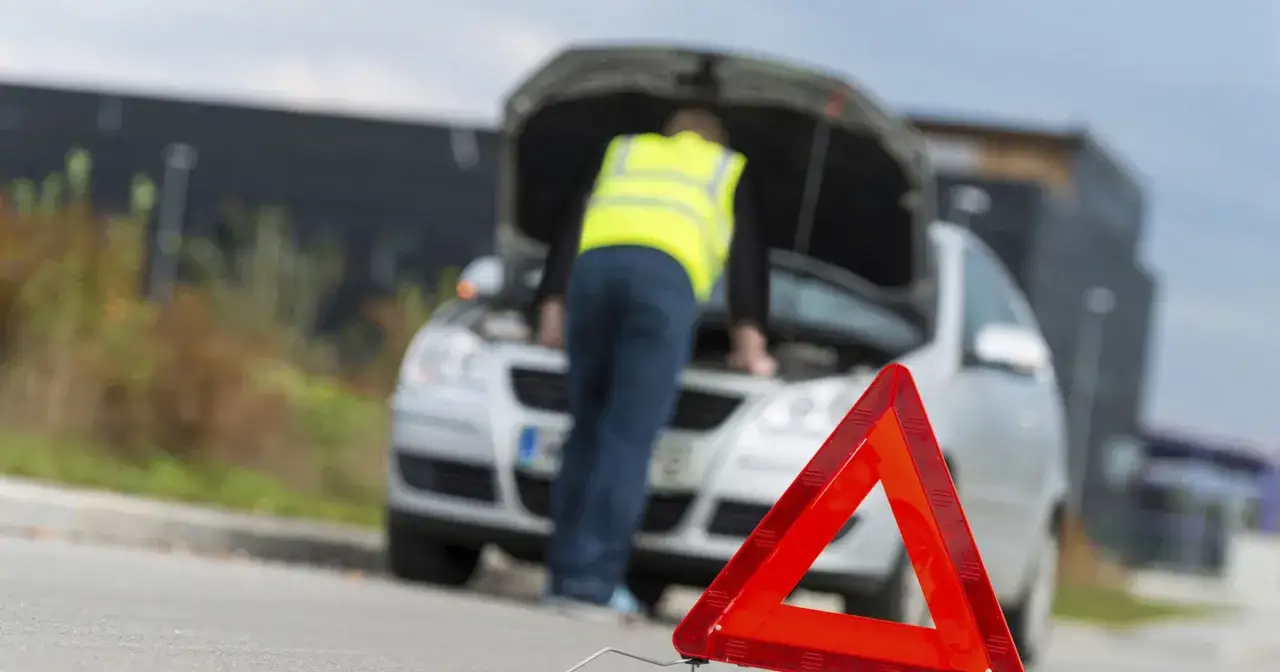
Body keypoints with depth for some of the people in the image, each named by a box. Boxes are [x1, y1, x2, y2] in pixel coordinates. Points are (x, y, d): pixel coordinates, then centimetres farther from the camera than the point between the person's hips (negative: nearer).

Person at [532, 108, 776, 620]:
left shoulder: (622, 154, 39)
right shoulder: (729, 171, 33)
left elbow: (570, 231, 31)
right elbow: (748, 256, 26)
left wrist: (552, 305, 29)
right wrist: (751, 338, 24)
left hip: (593, 265, 3)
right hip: (667, 274, -3)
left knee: (588, 428, 9)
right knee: (630, 437, -8)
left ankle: (565, 571, 3)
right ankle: (591, 578, -15)